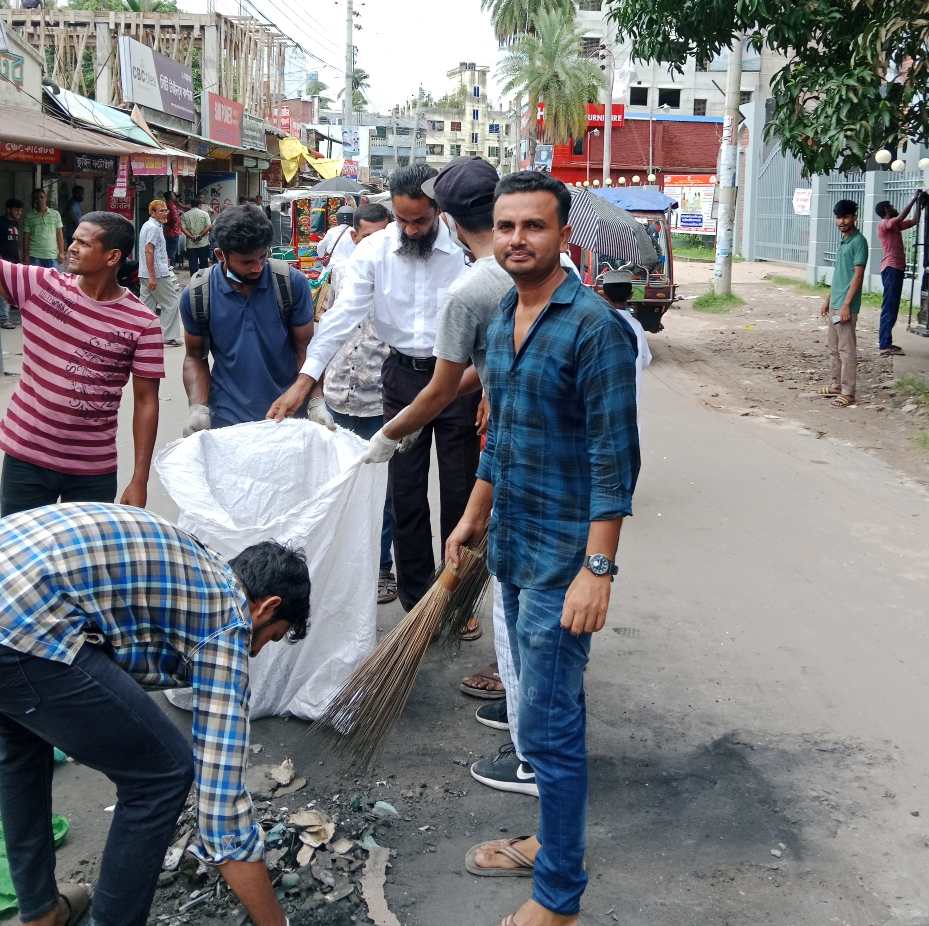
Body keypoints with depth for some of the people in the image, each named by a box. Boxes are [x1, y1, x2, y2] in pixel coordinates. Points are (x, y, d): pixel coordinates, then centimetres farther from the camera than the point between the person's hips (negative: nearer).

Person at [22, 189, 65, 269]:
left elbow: (59, 234, 7)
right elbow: (26, 237, 6)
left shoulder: (55, 214, 6)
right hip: (35, 256, -1)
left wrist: (61, 253, 2)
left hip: (52, 255, 1)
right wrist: (26, 255, 1)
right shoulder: (29, 217, 4)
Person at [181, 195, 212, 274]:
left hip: (191, 244, 1)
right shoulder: (204, 214, -1)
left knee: (193, 264, 2)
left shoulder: (185, 215, 3)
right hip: (203, 243, -1)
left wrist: (191, 236, -13)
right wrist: (200, 235, -10)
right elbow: (208, 226, -10)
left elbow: (183, 228, -7)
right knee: (204, 263, 11)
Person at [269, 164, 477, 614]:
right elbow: (343, 314, -10)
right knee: (405, 492, 8)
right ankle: (416, 601, 21)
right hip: (402, 375, 3)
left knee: (460, 491, 5)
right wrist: (305, 380, -17)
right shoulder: (374, 251, -5)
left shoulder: (464, 250, -12)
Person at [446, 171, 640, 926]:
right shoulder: (503, 319, 9)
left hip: (561, 559, -8)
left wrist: (598, 568, -23)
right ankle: (555, 842, 36)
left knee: (548, 727, -2)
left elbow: (615, 458, -20)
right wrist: (475, 516, 24)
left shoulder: (594, 326, -17)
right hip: (512, 549, 8)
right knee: (548, 711, 20)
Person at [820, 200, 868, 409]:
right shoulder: (843, 241, 15)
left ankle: (848, 393, -3)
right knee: (833, 347, 15)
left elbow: (858, 275, -16)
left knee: (846, 349, -6)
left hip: (846, 305, -9)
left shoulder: (859, 241, -12)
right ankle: (837, 385, 25)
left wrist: (846, 304, -20)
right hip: (835, 304, 9)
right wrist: (828, 300, 20)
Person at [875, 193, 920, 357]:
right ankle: (884, 346, -16)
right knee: (889, 308, -13)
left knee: (892, 308, 12)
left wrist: (919, 204, 20)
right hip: (891, 269, -10)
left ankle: (886, 343, 16)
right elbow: (902, 216, -22)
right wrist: (914, 199, -13)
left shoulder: (895, 225, 18)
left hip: (897, 268, 10)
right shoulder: (884, 224, -8)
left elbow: (914, 221, 27)